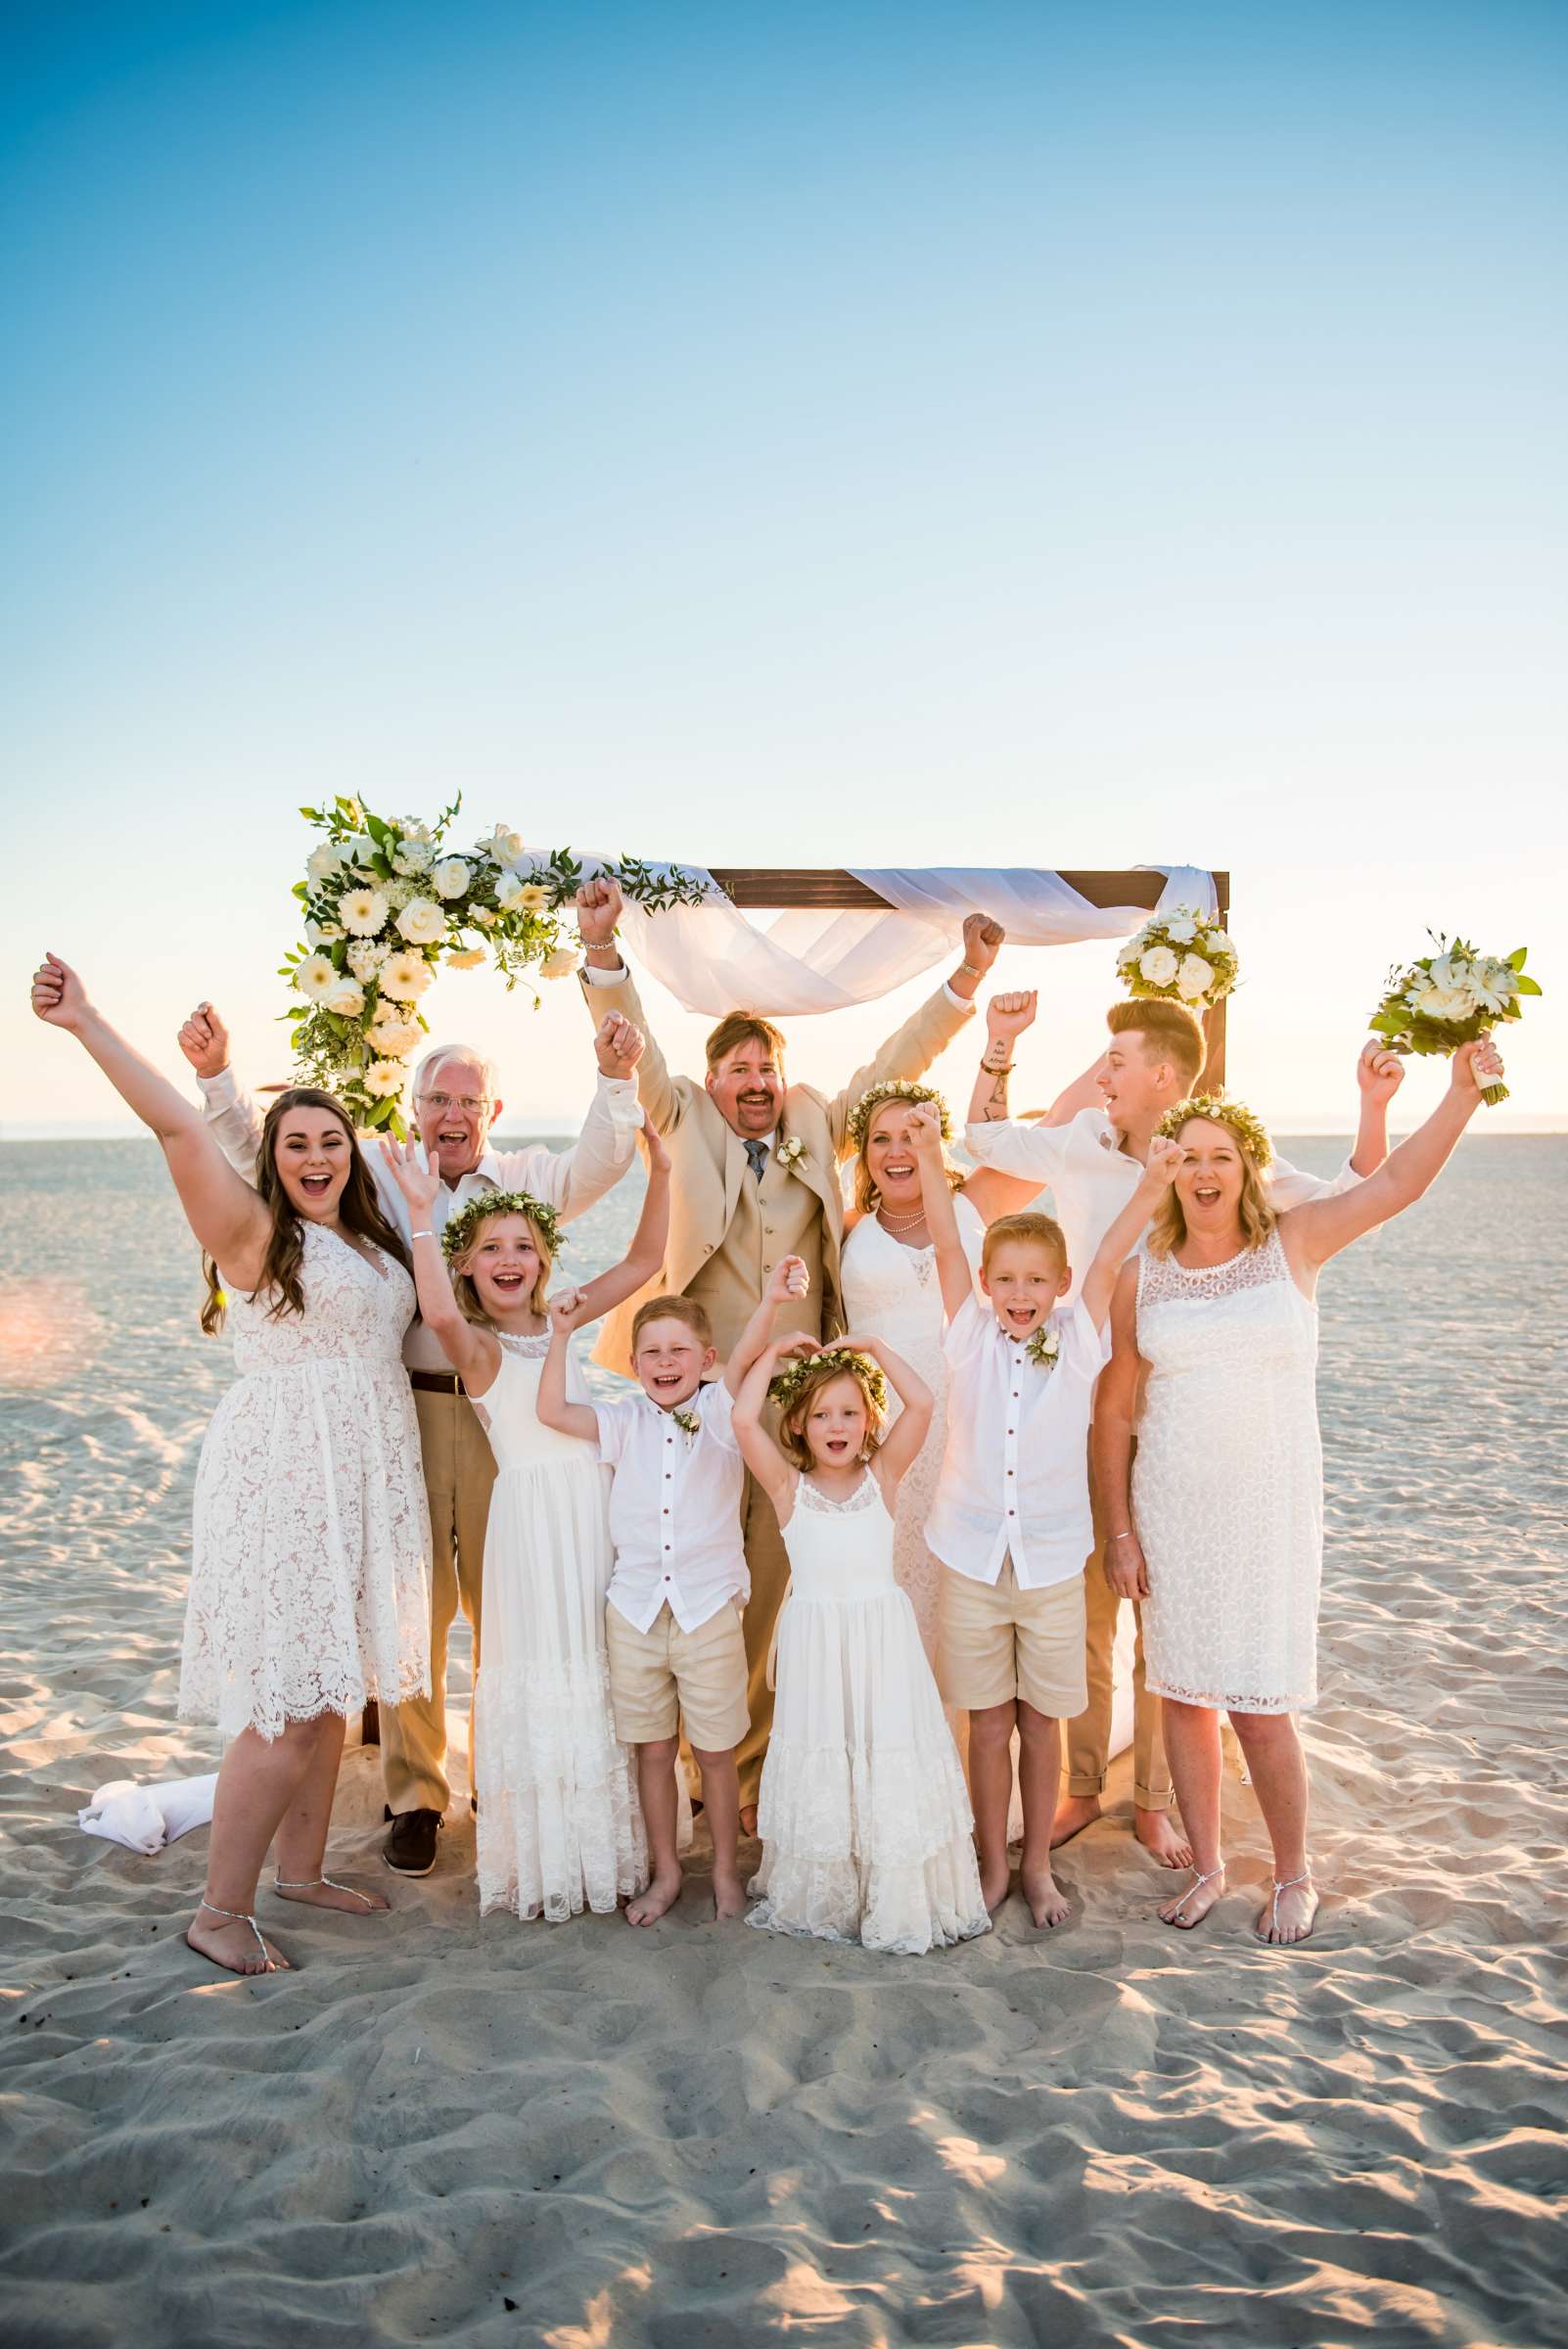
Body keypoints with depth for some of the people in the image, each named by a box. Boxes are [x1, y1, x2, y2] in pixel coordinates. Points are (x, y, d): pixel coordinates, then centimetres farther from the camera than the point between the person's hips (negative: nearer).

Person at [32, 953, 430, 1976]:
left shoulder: (371, 1242, 14)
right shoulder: (253, 1229, -7)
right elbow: (178, 1127, -20)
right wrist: (86, 1023, -27)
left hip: (362, 1483, 7)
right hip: (284, 1477, -7)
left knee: (334, 1687, 14)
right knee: (286, 1706, -7)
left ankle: (302, 1870, 30)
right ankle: (221, 1910, 7)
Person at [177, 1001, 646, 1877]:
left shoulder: (527, 1179, 8)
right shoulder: (376, 1174, 7)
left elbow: (597, 1166, -8)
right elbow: (265, 1154, 5)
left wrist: (617, 1079, -24)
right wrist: (217, 1074, -8)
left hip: (504, 1416, 1)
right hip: (404, 1410, 0)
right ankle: (415, 1796, 20)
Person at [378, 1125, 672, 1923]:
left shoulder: (562, 1321, 9)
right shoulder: (477, 1345, -7)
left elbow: (641, 1262, 6)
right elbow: (440, 1315, -31)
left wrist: (660, 1173, -4)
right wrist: (420, 1213, -32)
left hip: (595, 1504, 5)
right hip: (529, 1514, -5)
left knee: (600, 1671, 12)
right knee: (538, 1674, 3)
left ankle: (606, 1848, 27)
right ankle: (541, 1864, 19)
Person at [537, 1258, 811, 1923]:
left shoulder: (718, 1411, -2)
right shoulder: (625, 1422, 5)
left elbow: (746, 1356, -20)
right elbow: (552, 1411, -3)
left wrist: (772, 1300, -38)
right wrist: (561, 1337, -4)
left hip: (708, 1609, -2)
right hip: (635, 1610, 2)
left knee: (716, 1751, 8)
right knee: (652, 1749, 13)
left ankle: (726, 1871, 27)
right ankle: (665, 1873, 29)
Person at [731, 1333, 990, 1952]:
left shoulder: (882, 1476, 2)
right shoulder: (788, 1486, 0)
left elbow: (920, 1404, -9)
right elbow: (743, 1420, -14)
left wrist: (875, 1349, -3)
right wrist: (774, 1353, -4)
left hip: (884, 1639, 1)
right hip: (815, 1640, 0)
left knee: (891, 1757, 5)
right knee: (821, 1765, 7)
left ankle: (898, 1898, 18)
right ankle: (821, 1897, 23)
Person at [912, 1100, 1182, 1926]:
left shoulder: (1076, 1345, -3)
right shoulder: (972, 1340, -3)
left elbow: (1107, 1261, -11)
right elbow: (947, 1245, -10)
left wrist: (1151, 1185, -21)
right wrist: (929, 1152, -17)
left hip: (1052, 1564, 0)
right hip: (972, 1561, 0)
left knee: (1041, 1724, 12)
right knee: (988, 1725, 10)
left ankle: (1038, 1866, 29)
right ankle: (992, 1864, 27)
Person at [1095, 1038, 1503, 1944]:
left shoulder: (1292, 1244, -2)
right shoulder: (1143, 1280, 1)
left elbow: (1398, 1183, -12)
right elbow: (1116, 1411, 4)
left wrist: (1463, 1091, -25)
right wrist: (1121, 1528, 2)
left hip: (1269, 1509, -2)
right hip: (1173, 1510, 2)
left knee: (1261, 1707, -1)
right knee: (1184, 1694, 10)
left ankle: (1295, 1876, 24)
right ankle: (1208, 1864, 30)